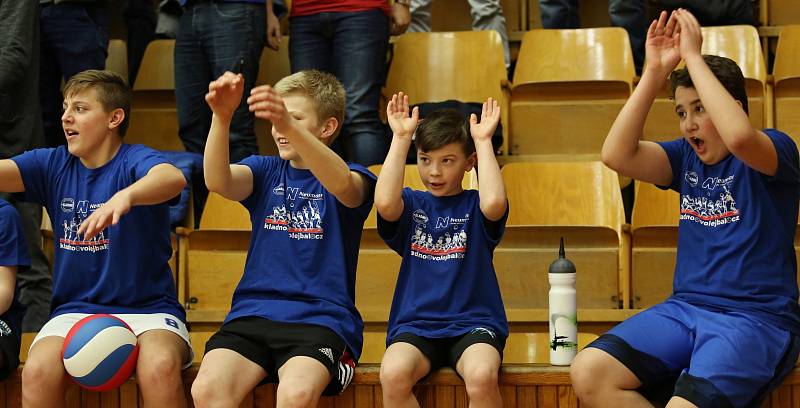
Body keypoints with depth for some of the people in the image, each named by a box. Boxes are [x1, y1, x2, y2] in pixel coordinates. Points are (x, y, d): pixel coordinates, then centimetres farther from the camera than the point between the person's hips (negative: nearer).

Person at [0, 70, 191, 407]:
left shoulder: (133, 161, -8)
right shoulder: (53, 165, 7)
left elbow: (174, 178, -31)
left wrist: (125, 197, -51)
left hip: (146, 307, -3)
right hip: (75, 309, 3)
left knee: (161, 368, -34)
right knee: (37, 372, -27)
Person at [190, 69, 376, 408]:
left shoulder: (352, 180, 4)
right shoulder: (266, 171, 14)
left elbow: (342, 184, -23)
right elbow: (217, 181, -8)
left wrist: (290, 126, -39)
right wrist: (221, 118, -27)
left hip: (320, 317, -3)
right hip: (253, 313, 3)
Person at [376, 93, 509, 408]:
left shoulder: (475, 206, 6)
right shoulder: (412, 204, 10)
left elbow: (494, 201, -20)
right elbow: (384, 203, -15)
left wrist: (483, 141, -10)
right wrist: (400, 137, -10)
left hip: (473, 323, -1)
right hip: (415, 325, 1)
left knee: (482, 376, -34)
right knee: (393, 374, -31)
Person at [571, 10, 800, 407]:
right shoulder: (686, 157, 13)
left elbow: (738, 137, -28)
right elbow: (617, 154, -4)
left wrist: (693, 56, -21)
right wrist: (656, 70, -8)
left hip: (756, 318, -6)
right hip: (685, 309, 6)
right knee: (588, 371, -16)